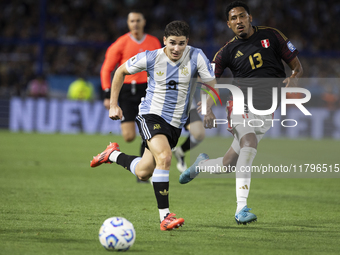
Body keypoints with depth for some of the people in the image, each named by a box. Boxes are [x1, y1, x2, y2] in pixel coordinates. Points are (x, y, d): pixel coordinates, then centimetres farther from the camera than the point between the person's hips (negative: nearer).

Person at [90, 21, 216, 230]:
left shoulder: (196, 57, -11)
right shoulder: (150, 58, -12)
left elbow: (213, 85, -4)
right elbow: (121, 71, 4)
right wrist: (113, 105, 3)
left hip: (176, 123, 4)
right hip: (151, 116, -3)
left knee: (143, 173, 9)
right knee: (164, 156, -30)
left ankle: (114, 155, 40)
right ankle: (165, 216, -26)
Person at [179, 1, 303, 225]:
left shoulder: (271, 36, 4)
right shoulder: (228, 51, 2)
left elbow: (297, 65, 7)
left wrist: (294, 77, -16)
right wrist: (208, 110, -12)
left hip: (267, 111, 2)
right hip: (242, 104, -2)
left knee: (229, 164, -1)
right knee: (249, 144, -31)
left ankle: (201, 164, 35)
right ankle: (241, 208, -34)